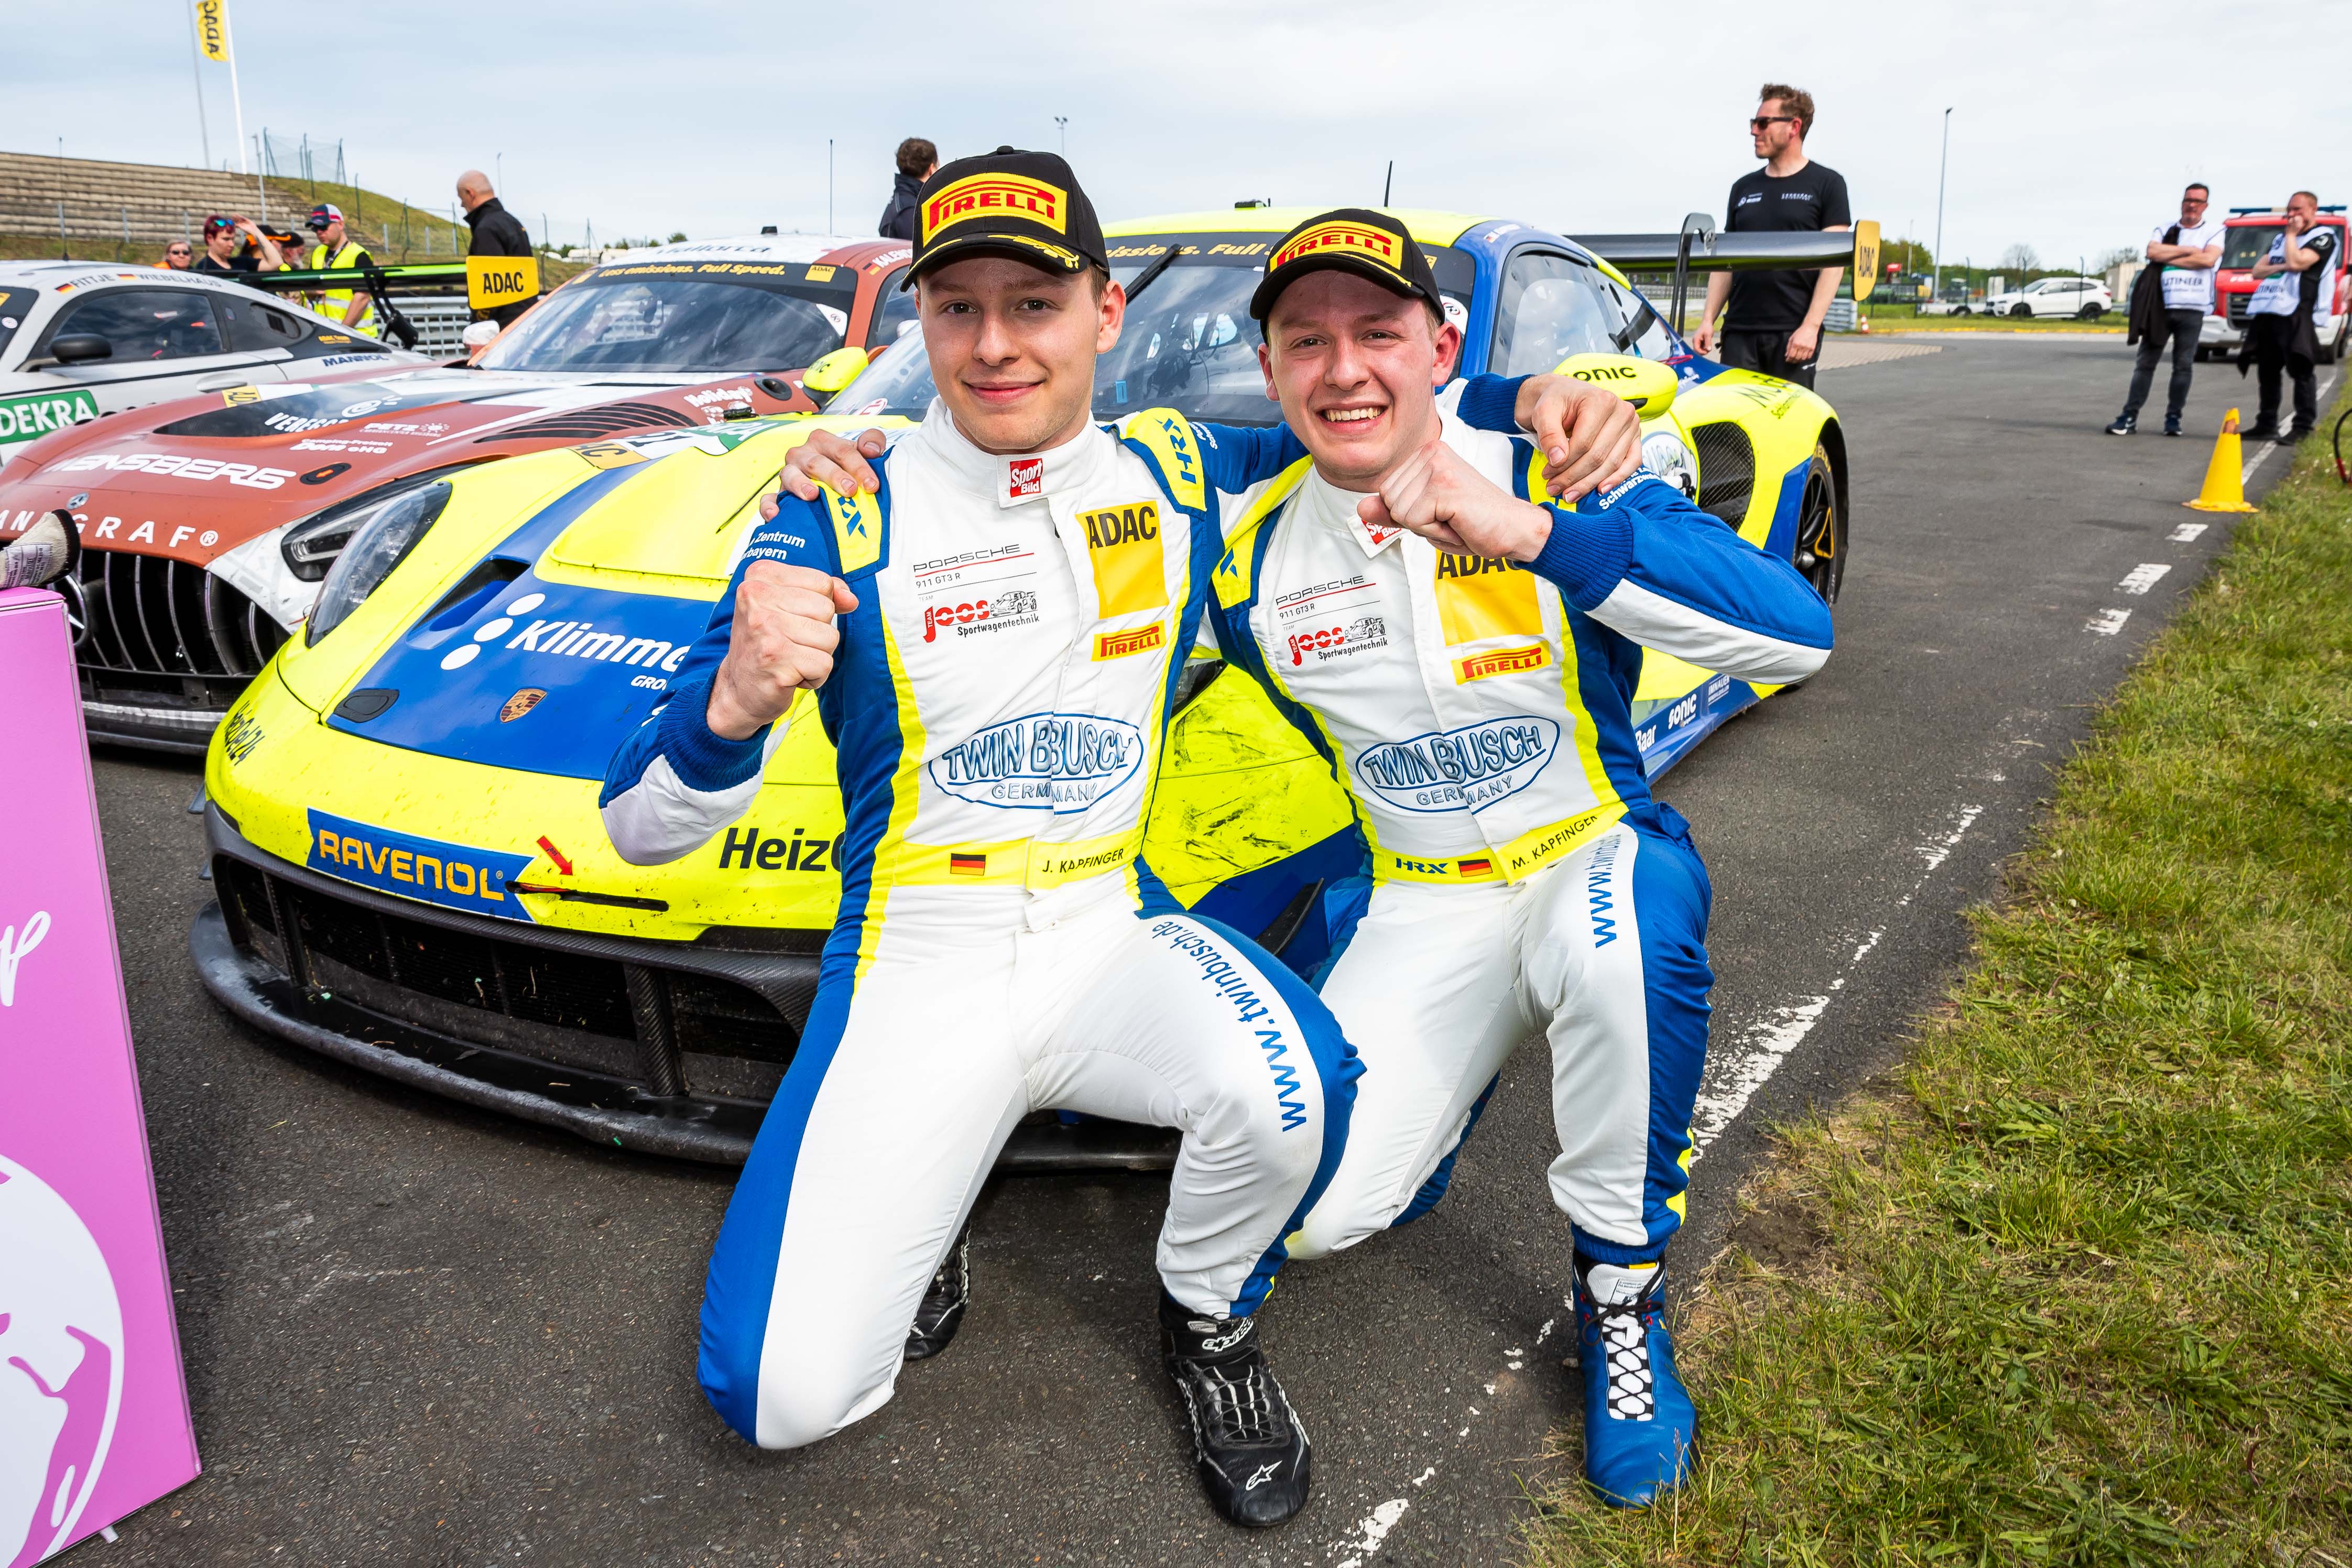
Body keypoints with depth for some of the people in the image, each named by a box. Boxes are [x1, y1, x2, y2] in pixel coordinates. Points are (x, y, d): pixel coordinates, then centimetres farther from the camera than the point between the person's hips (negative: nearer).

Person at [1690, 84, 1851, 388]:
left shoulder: (1826, 184, 3)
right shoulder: (1743, 188, 17)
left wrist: (1811, 326, -14)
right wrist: (1708, 320, 7)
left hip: (1794, 332, -4)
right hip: (1740, 331, 4)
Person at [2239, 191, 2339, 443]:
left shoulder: (2323, 237, 1)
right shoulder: (2281, 238, 24)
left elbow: (2296, 262, -14)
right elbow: (2258, 271, 18)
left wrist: (2291, 234, -1)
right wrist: (2281, 267, -2)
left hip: (2297, 315, -8)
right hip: (2267, 312, 8)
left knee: (2301, 370, -11)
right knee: (2267, 371, 9)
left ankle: (2303, 427, -12)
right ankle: (2267, 425, 16)